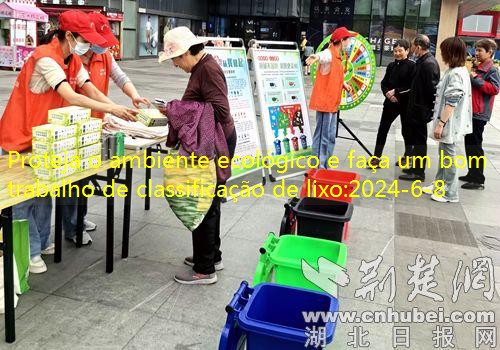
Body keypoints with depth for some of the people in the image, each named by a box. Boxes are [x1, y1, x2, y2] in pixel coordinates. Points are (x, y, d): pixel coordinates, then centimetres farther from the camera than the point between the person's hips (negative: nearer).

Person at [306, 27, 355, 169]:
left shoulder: (336, 56, 16)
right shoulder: (329, 53, -13)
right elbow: (323, 56, -38)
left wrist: (344, 84, 15)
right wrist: (317, 57, -60)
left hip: (332, 103, 10)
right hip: (324, 102, -10)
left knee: (330, 137, 16)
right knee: (322, 136, -6)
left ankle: (324, 166, 26)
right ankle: (318, 167, 1)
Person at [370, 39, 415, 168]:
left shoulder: (412, 66, -7)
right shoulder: (391, 66, 9)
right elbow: (384, 83, 8)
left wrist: (396, 92, -18)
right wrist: (388, 93, -11)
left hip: (405, 104, -4)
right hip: (391, 102, 4)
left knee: (406, 131, 10)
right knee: (382, 129, -2)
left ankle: (407, 156, 28)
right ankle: (376, 157, 1)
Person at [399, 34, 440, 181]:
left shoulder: (428, 63, -19)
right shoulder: (423, 61, 12)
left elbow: (432, 88, -22)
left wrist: (428, 109, -18)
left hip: (421, 109, -10)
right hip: (417, 108, 10)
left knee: (419, 140, -1)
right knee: (416, 137, 18)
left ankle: (418, 172, 8)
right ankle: (416, 167, 30)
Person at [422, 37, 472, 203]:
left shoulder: (455, 74, -20)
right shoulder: (459, 71, 11)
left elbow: (451, 103, -24)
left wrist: (441, 123, -21)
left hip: (449, 123, -10)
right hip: (448, 122, 10)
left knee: (448, 156, 0)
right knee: (443, 153, 18)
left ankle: (450, 193, 10)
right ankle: (439, 185, 30)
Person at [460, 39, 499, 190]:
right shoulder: (478, 68, 17)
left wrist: (475, 79, -22)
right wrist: (469, 78, 12)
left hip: (479, 114, -9)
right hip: (471, 112, 9)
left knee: (475, 146, -6)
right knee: (469, 144, 14)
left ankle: (478, 180, 0)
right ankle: (472, 174, 23)